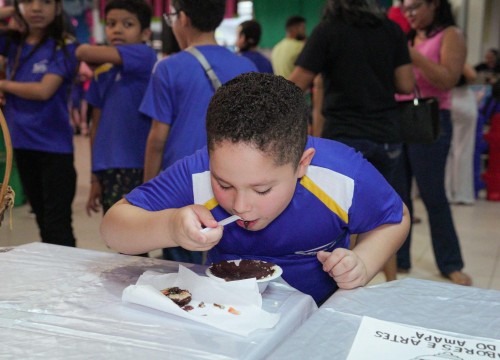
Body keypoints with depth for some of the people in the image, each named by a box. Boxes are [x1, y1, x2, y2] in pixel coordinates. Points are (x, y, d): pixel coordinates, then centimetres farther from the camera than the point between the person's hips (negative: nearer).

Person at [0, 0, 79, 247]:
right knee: (42, 220, 16)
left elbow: (44, 90, -17)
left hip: (54, 146, -6)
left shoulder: (64, 47, -8)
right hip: (22, 144, 6)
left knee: (58, 225, -3)